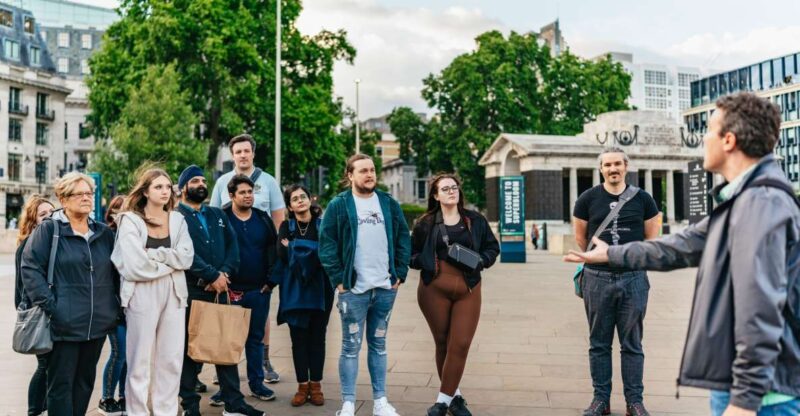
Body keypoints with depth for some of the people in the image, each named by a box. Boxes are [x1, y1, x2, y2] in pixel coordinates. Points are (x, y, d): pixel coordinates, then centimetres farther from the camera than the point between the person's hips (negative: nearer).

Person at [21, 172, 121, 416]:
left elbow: (115, 273, 18)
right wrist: (49, 305, -16)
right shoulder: (49, 229, -2)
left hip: (98, 323, 5)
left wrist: (115, 305, 9)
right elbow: (31, 268, -9)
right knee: (61, 384, 2)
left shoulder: (104, 233, 12)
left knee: (85, 381, 14)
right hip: (64, 324, -5)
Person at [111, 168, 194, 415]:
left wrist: (153, 254, -12)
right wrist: (170, 261, -5)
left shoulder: (177, 220, 10)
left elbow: (187, 257, -4)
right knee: (140, 361, 4)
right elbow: (135, 267, -13)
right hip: (142, 295, -4)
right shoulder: (130, 220, -3)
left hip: (174, 294, 4)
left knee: (172, 360, 8)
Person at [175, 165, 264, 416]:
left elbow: (233, 245, 7)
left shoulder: (218, 215, 17)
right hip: (190, 291, -5)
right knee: (189, 348, 5)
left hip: (220, 290, 5)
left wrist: (225, 273, -10)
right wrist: (212, 275, -16)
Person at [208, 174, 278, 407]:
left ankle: (256, 383, 22)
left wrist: (270, 280, 1)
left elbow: (273, 250, 7)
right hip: (231, 290, -3)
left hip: (259, 290, 3)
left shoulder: (263, 219, 6)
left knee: (256, 337, 12)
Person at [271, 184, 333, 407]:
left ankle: (315, 385, 13)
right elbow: (283, 254, -6)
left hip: (320, 289, -1)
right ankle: (302, 386, 13)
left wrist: (294, 247, -12)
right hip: (294, 290, 1)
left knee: (317, 337, 4)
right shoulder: (286, 226, 8)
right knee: (298, 338, 3)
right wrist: (315, 251, -11)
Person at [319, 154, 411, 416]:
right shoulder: (338, 205, -3)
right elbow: (327, 244, -6)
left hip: (386, 288, 4)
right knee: (351, 347, 3)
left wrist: (400, 273, 2)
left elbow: (404, 239, 10)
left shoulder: (390, 204, 9)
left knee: (378, 345, 13)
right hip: (353, 289, -3)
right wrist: (338, 279, -11)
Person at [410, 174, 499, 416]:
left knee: (460, 345, -6)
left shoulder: (475, 220, 8)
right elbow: (411, 254, 6)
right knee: (443, 343, 8)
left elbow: (492, 247, 13)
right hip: (434, 289, -1)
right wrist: (428, 263, -11)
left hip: (468, 289, 1)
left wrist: (479, 261, -5)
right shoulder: (426, 223, 3)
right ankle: (454, 395, 24)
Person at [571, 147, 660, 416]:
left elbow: (651, 238, 10)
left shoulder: (642, 199, 4)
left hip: (634, 278, 0)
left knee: (632, 343, 7)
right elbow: (580, 238, 10)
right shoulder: (588, 199, 2)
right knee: (599, 343, 8)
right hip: (597, 279, 0)